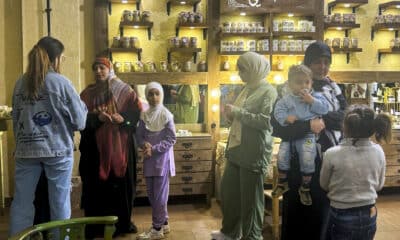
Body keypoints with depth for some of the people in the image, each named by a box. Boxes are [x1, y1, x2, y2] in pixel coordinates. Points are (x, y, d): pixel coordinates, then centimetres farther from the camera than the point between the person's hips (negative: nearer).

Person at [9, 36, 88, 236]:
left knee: (21, 202, 8)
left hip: (25, 150, 4)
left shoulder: (20, 83, 6)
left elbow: (15, 118, 12)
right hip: (57, 150, -4)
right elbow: (80, 120, -5)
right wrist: (82, 106, 13)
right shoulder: (61, 82, -8)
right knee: (60, 202, 7)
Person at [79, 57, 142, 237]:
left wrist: (123, 118, -17)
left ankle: (123, 222, 16)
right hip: (96, 145, 1)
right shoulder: (88, 93, 8)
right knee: (97, 185, -1)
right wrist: (97, 117, -18)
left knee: (122, 183, 3)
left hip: (121, 145, 0)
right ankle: (96, 225, 8)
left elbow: (137, 110, 0)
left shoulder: (124, 90, 5)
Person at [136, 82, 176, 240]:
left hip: (162, 158, -5)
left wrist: (154, 149, -17)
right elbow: (139, 136, 7)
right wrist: (145, 144, -15)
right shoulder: (144, 116, 6)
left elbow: (171, 139, -10)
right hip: (149, 159, 5)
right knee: (152, 194, 11)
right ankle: (163, 223, 26)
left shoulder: (166, 115, -7)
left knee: (159, 194, -2)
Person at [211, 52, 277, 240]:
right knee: (228, 190, 16)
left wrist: (237, 112, -19)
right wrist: (232, 114, 4)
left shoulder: (268, 91, -10)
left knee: (250, 197, 1)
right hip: (237, 149, 9)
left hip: (254, 152, -9)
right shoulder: (247, 89, 15)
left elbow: (265, 121, -22)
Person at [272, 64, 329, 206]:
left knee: (307, 158, -16)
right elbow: (278, 111, -2)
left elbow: (324, 108, -3)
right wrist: (285, 118, -21)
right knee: (282, 155, -10)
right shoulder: (286, 99, 4)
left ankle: (305, 187, 8)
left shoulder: (315, 96, 6)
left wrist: (312, 101, -13)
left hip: (308, 134, -1)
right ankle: (283, 182, 16)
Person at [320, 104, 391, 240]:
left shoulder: (332, 154, -20)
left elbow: (324, 185, -2)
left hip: (342, 216, -3)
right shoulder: (378, 151, -10)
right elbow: (379, 185, 6)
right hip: (369, 215, 4)